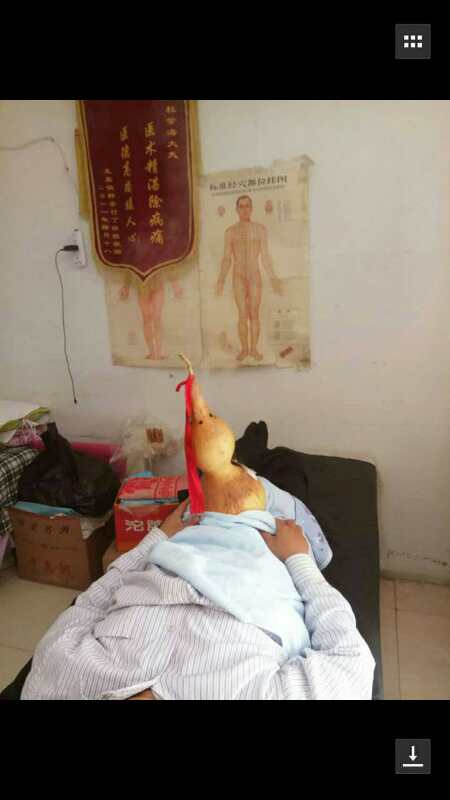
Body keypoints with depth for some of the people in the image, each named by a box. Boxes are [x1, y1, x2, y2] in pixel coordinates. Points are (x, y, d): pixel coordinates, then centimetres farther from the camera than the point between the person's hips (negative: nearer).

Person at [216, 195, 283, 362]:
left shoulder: (260, 229, 3)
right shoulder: (230, 231, 3)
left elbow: (265, 256, 3)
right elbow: (226, 259, 2)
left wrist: (273, 278, -4)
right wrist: (221, 280, -8)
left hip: (255, 277, 0)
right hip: (238, 278, 0)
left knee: (254, 314, 0)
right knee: (243, 315, -1)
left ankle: (254, 348, 10)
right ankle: (244, 349, 10)